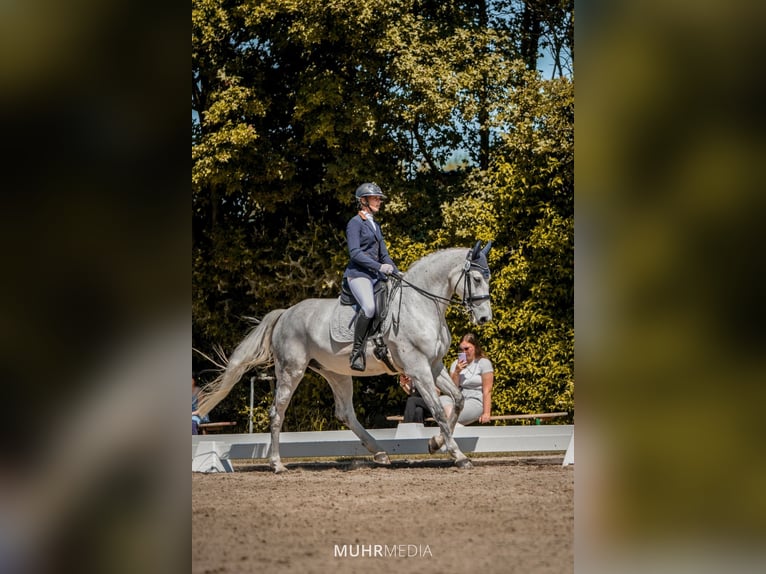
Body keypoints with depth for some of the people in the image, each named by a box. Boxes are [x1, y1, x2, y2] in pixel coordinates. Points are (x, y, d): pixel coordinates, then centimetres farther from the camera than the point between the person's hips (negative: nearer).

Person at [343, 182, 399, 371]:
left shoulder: (375, 226, 23)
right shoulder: (355, 223, -2)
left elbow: (384, 255, 24)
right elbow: (355, 253, -13)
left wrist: (396, 273, 9)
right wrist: (379, 266, -19)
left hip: (376, 276, 9)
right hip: (358, 274, -9)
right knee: (369, 307, -31)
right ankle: (357, 352, -25)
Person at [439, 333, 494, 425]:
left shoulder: (484, 362, 1)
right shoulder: (456, 364, 15)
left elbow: (487, 391, -7)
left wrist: (486, 413, -16)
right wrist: (457, 372, -6)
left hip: (476, 402, -5)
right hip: (459, 400, 5)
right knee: (442, 399, -30)